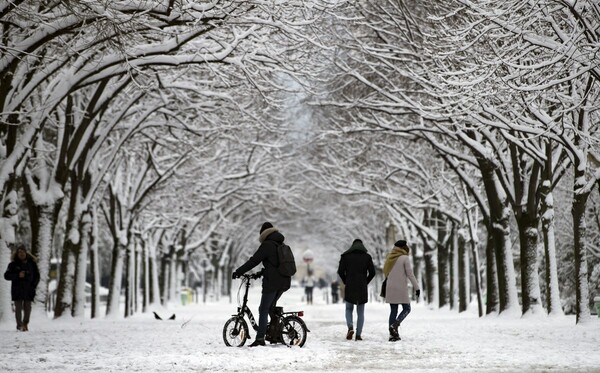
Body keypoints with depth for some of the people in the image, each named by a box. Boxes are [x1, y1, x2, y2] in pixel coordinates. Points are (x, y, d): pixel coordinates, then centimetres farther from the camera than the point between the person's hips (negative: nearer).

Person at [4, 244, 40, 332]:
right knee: (18, 307, -3)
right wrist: (18, 275, -19)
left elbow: (36, 276, 14)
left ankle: (25, 324, 19)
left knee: (27, 308, 4)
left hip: (29, 290, 2)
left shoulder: (31, 263, 6)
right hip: (17, 290, -2)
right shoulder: (13, 264, -1)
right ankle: (19, 325, 4)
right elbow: (7, 275, -5)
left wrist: (33, 285, 2)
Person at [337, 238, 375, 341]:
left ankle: (350, 327, -11)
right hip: (362, 289, 0)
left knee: (349, 309, 14)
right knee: (360, 312, 7)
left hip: (349, 288, 0)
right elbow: (372, 272, -3)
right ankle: (358, 334, 0)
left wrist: (346, 282, 9)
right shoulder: (367, 257, 3)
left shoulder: (345, 256, 2)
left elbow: (340, 271, -4)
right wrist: (365, 282, 10)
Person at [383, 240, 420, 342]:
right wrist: (417, 287, -8)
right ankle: (394, 325, -15)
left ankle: (392, 334, 1)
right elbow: (410, 274, -12)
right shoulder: (405, 258, -8)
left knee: (393, 311, 8)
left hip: (390, 288, 6)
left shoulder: (391, 258, 11)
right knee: (406, 309, 6)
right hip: (401, 288, -6)